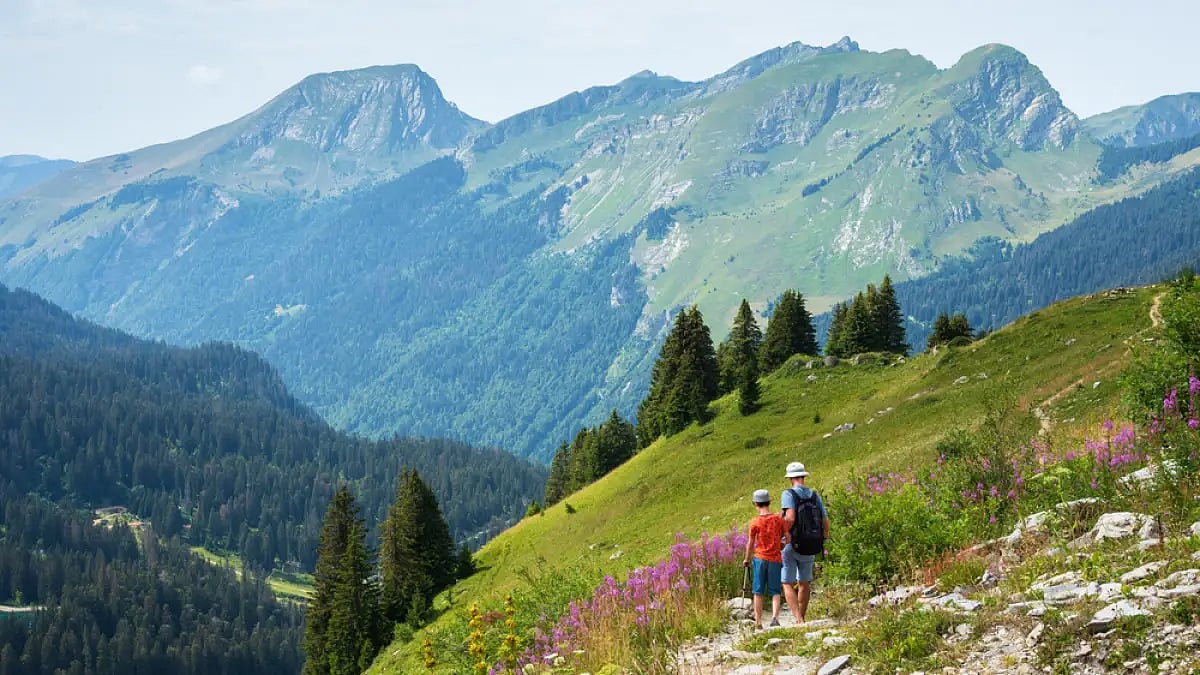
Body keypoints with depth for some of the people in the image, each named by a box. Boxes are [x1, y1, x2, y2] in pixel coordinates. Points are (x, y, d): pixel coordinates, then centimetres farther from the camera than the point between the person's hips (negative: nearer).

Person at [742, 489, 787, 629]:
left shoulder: (755, 522, -5)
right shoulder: (778, 519, -1)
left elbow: (750, 543, 0)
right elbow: (787, 538, 3)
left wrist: (747, 559, 13)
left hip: (760, 559, -1)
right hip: (776, 559, 1)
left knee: (758, 592, 7)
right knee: (775, 592, 6)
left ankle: (758, 622, 7)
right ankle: (775, 617, -14)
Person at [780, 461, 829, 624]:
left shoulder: (789, 494, -11)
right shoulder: (814, 495, 3)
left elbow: (790, 518, -27)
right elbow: (825, 522, 3)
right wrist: (824, 537, 20)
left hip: (791, 545, -5)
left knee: (788, 585, 0)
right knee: (804, 583, 20)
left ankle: (798, 619, -16)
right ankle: (802, 619, 29)